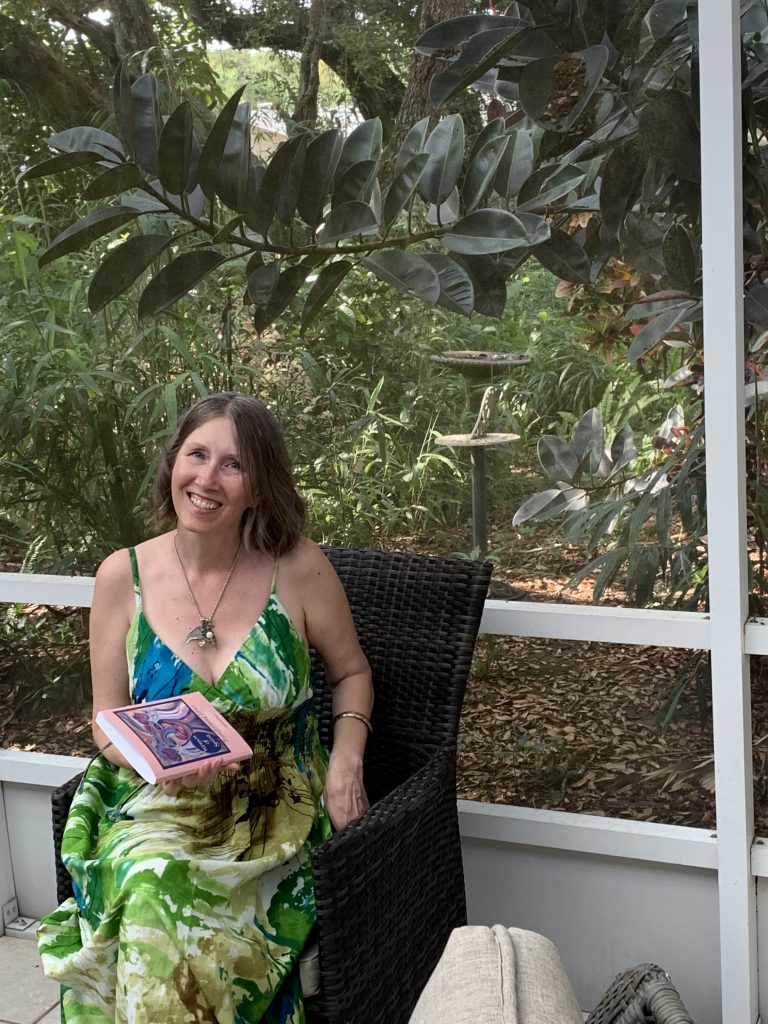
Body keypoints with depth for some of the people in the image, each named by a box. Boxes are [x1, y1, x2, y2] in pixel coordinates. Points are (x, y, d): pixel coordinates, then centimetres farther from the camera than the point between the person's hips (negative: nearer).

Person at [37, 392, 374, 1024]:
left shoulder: (299, 569, -5)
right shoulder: (124, 577, -1)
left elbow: (351, 672, 10)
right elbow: (108, 722, 5)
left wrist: (347, 759, -7)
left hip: (274, 809, -2)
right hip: (157, 802, 2)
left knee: (161, 900, -27)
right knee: (144, 885, -29)